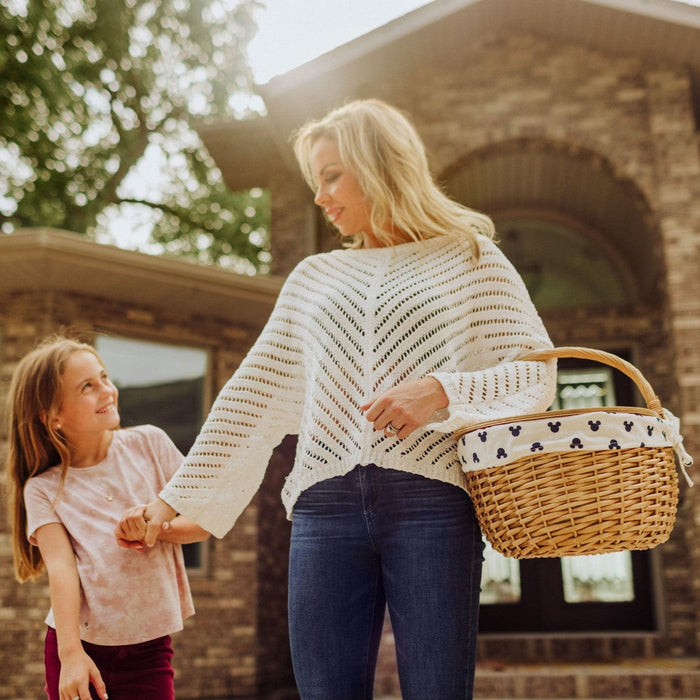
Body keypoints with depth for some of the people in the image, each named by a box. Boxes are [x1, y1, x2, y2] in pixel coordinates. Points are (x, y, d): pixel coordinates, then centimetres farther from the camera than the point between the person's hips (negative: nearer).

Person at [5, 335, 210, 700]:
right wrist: (71, 654, -23)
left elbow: (205, 521, 4)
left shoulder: (150, 443, 1)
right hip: (79, 643, 0)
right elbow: (60, 567, -12)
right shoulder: (43, 488, -1)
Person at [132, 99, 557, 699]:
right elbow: (252, 397, 18)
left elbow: (537, 373, 4)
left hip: (431, 500, -3)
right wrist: (177, 497, 14)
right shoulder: (313, 277, 20)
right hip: (325, 508, 4)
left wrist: (442, 390, -14)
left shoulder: (469, 259, 10)